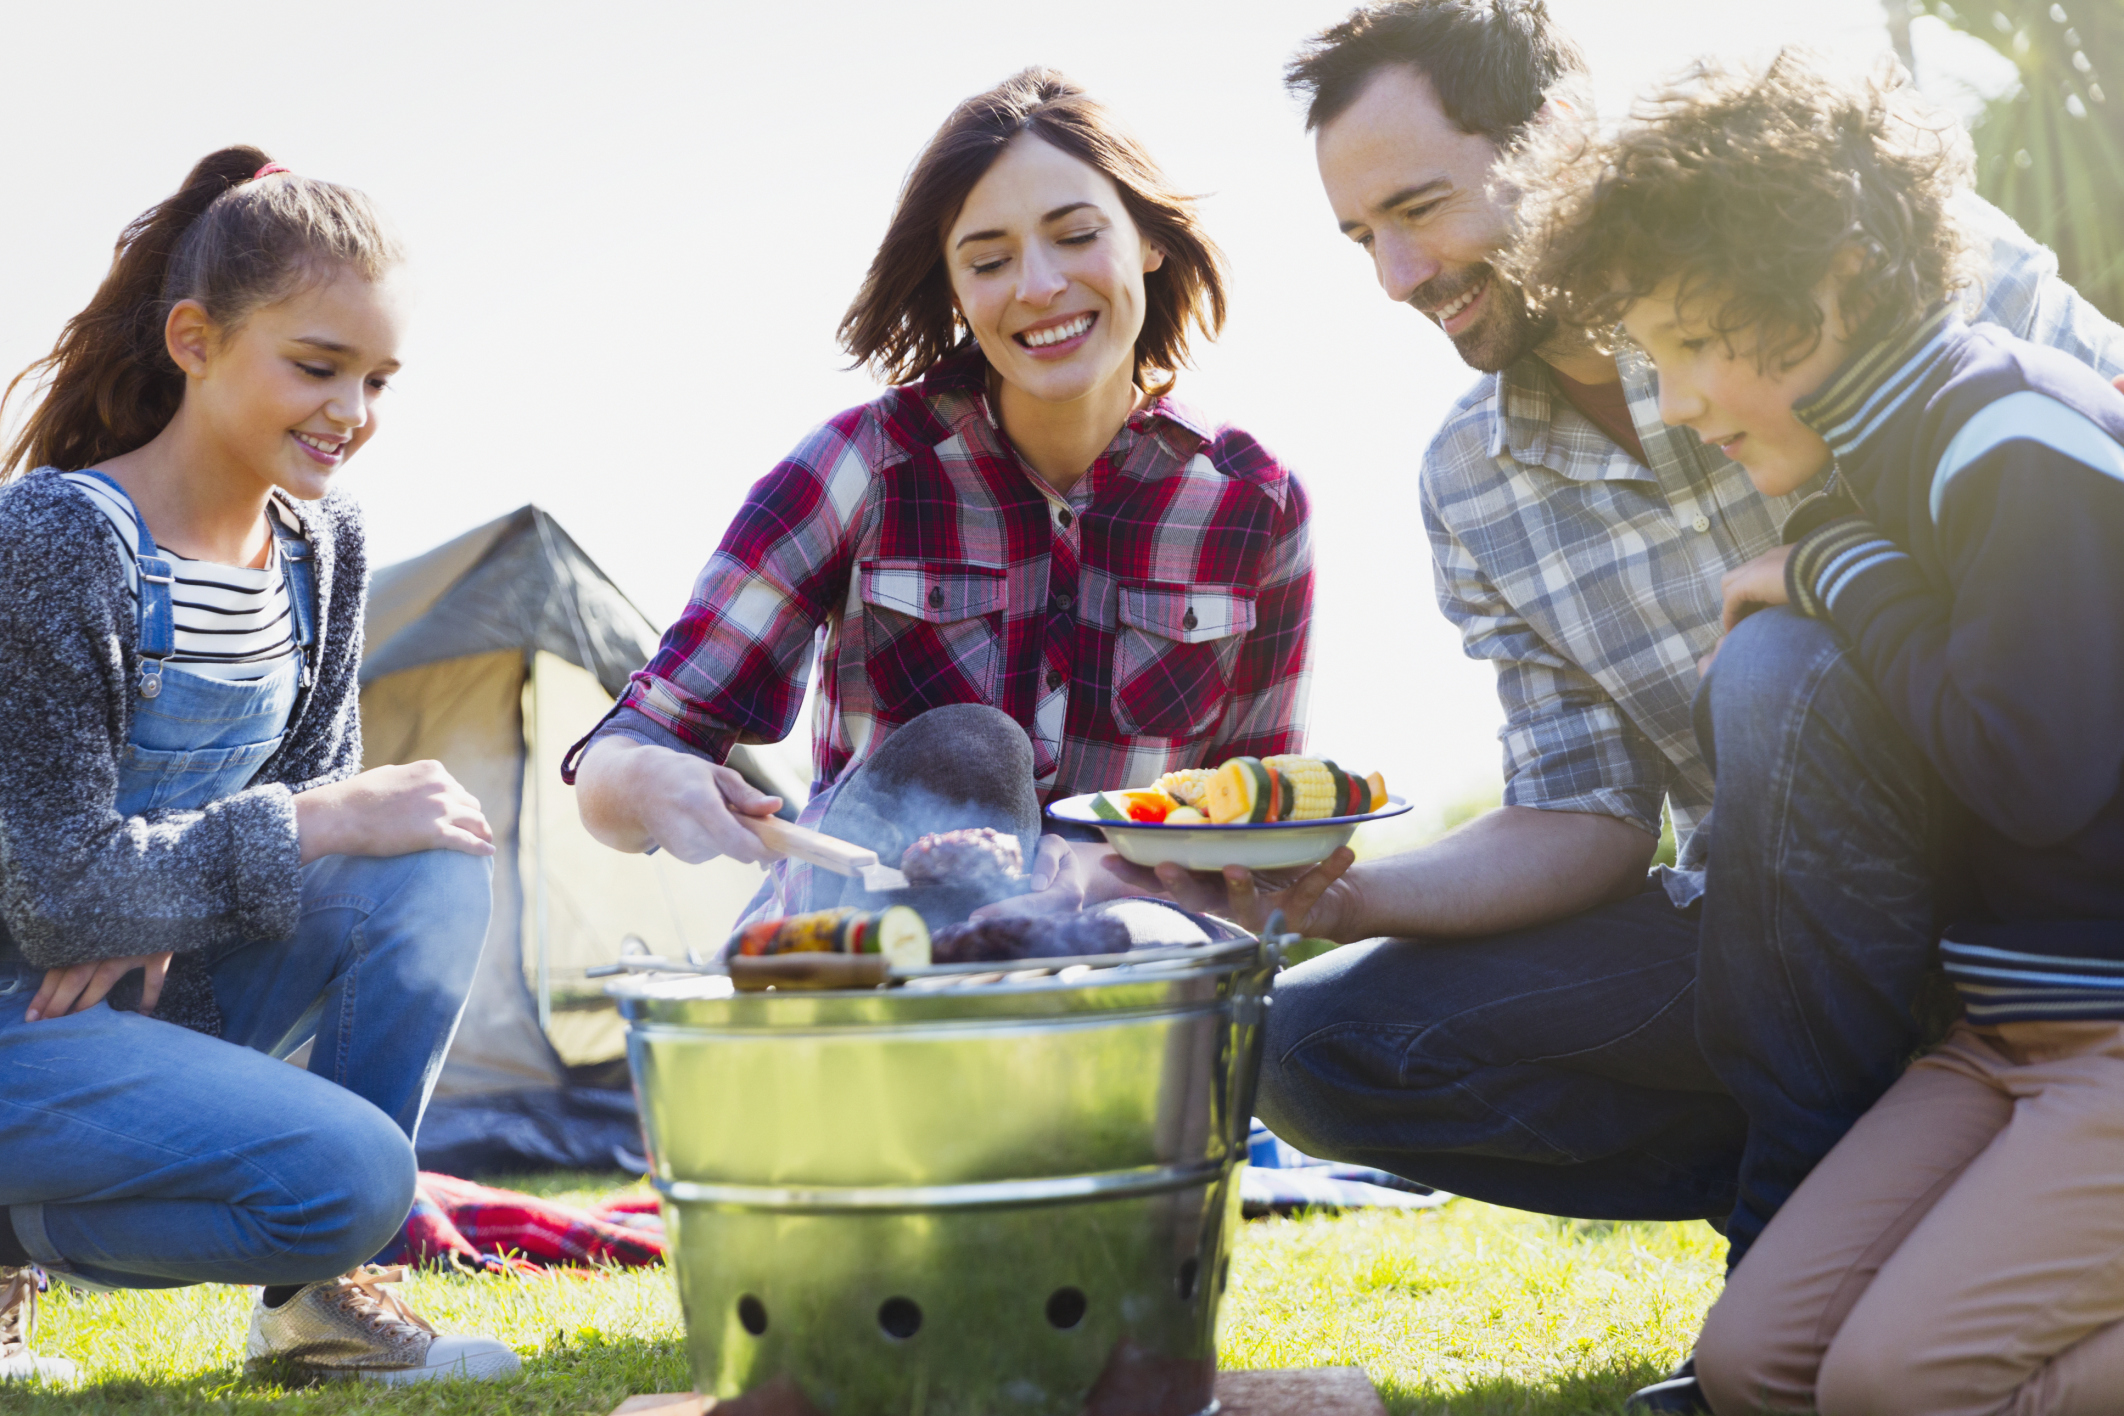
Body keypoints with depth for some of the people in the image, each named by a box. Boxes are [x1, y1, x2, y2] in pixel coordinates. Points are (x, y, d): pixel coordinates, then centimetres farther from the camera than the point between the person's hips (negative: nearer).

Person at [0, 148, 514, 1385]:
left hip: (157, 986, 7)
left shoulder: (324, 543, 3)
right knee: (348, 1173, -26)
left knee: (433, 865, -15)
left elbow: (319, 782, 8)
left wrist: (157, 915, -12)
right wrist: (317, 822, -23)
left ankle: (319, 1291, -6)